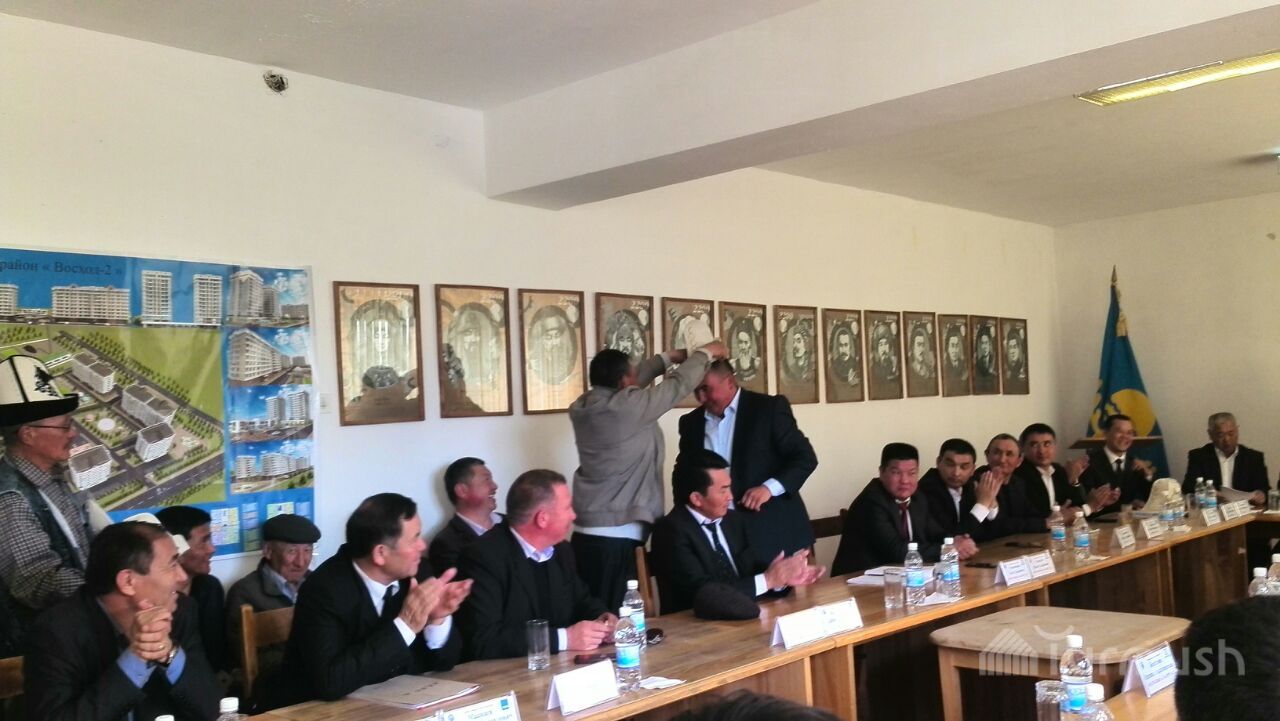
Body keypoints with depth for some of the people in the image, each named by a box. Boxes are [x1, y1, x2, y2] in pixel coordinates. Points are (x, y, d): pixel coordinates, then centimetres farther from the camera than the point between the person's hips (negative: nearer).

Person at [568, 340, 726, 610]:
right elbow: (679, 384, -4)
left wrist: (668, 357, 27)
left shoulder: (582, 407, 6)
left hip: (587, 533, 8)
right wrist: (705, 353, 13)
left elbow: (630, 384, 21)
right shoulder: (629, 405, -15)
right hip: (618, 538, -8)